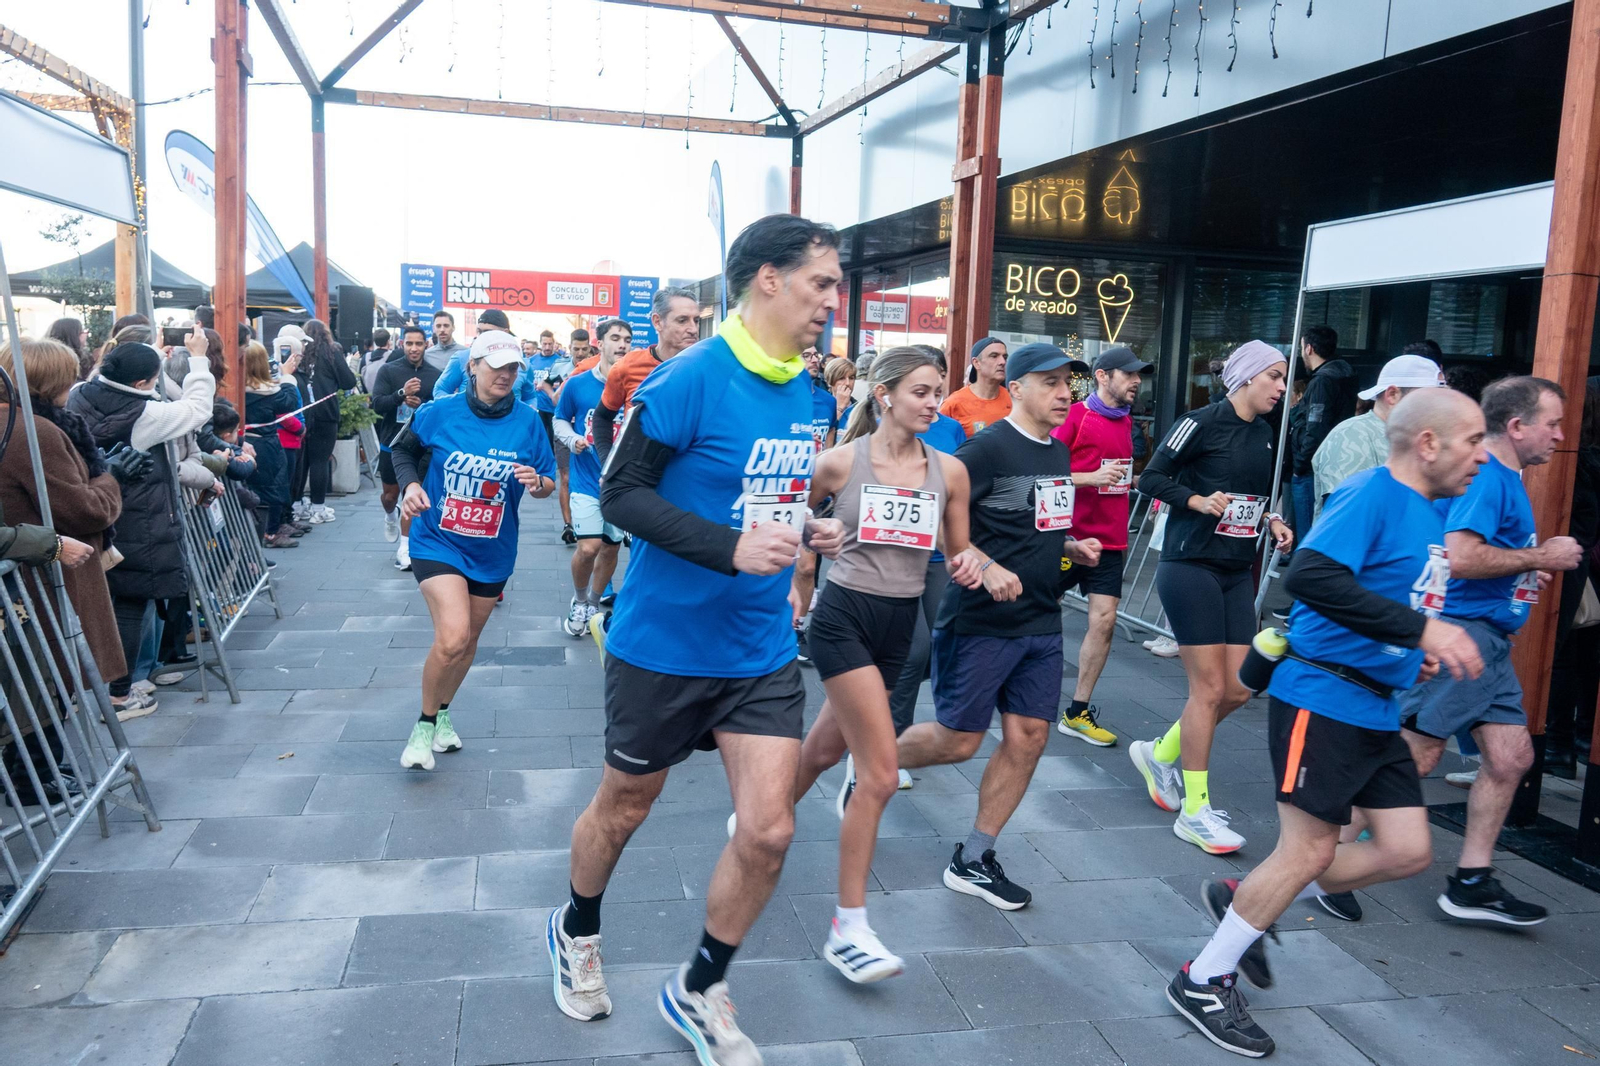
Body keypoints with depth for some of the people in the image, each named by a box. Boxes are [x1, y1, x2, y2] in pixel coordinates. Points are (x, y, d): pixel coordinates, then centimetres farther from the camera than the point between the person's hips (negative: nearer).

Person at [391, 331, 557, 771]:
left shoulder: (528, 421, -8)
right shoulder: (438, 413, -11)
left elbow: (549, 483, -2)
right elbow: (401, 449, 7)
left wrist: (537, 484, -25)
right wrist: (410, 484, -11)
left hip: (493, 551, 3)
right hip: (438, 541, -3)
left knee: (468, 641, 18)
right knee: (452, 637, -20)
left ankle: (442, 713, 45)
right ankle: (425, 723, 6)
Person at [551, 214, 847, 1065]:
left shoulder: (801, 389, 4)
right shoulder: (692, 379, -18)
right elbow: (620, 492, -17)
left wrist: (805, 530, -4)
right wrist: (730, 546, -27)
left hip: (761, 651, 5)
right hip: (663, 644, -5)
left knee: (768, 831, 1)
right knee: (624, 808, 16)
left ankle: (698, 991, 26)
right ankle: (576, 932, 47)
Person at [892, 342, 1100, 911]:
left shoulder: (1059, 454, 12)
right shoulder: (987, 448, -14)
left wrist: (1072, 547, 6)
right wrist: (987, 568, -29)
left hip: (1041, 623, 8)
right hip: (980, 623, -7)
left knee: (1028, 738, 5)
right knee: (958, 741, 0)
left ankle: (973, 861, 18)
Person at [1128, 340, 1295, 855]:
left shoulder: (1263, 433, 12)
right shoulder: (1202, 422, -10)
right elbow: (1151, 477, -9)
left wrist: (1270, 520, 5)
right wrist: (1198, 500, -22)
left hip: (1237, 573, 8)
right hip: (1190, 566, -8)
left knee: (1238, 689, 5)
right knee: (1210, 687, -7)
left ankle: (1160, 754, 28)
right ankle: (1195, 812, 5)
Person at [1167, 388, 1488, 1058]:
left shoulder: (1432, 513, 13)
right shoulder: (1372, 493, -15)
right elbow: (1310, 577, -31)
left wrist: (1420, 652, 9)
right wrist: (1419, 628, -32)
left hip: (1377, 709, 9)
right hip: (1322, 697, -9)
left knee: (1408, 852, 8)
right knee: (1309, 851, -3)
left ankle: (1243, 902, 22)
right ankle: (1203, 982, 14)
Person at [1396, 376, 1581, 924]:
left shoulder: (1505, 478, 17)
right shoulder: (1485, 476, -14)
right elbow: (1457, 558, -27)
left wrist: (1523, 576, 15)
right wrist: (1540, 557, -15)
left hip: (1487, 638, 10)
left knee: (1511, 756, 9)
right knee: (1412, 759, -7)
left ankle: (1471, 883, 17)